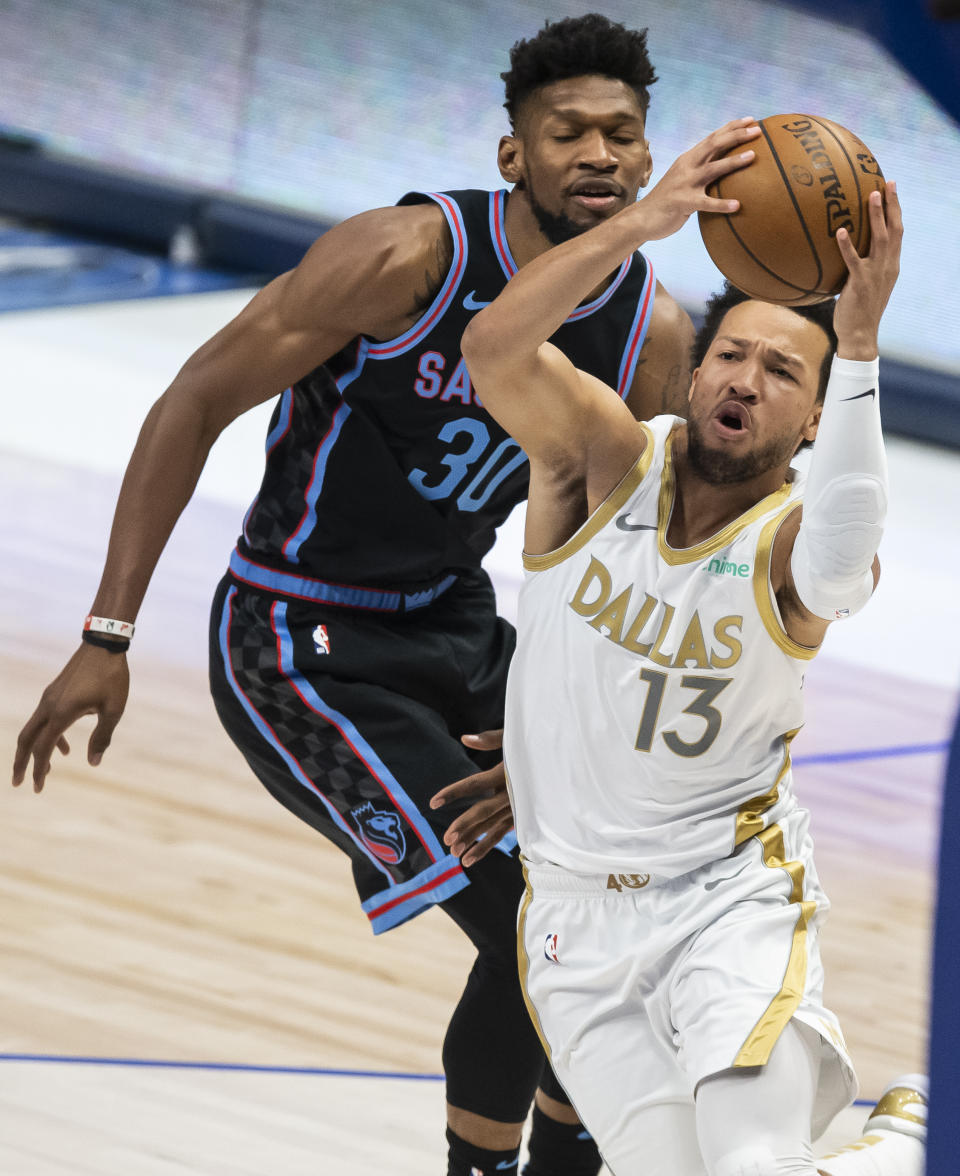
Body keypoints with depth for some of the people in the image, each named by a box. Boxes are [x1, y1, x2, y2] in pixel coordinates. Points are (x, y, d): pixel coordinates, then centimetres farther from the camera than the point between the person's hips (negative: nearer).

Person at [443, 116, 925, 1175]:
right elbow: (492, 349, -28)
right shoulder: (607, 457, -8)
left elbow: (840, 560, -41)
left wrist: (857, 348, -52)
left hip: (730, 898, -3)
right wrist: (642, 223, -42)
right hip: (575, 917, 3)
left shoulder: (788, 540, -14)